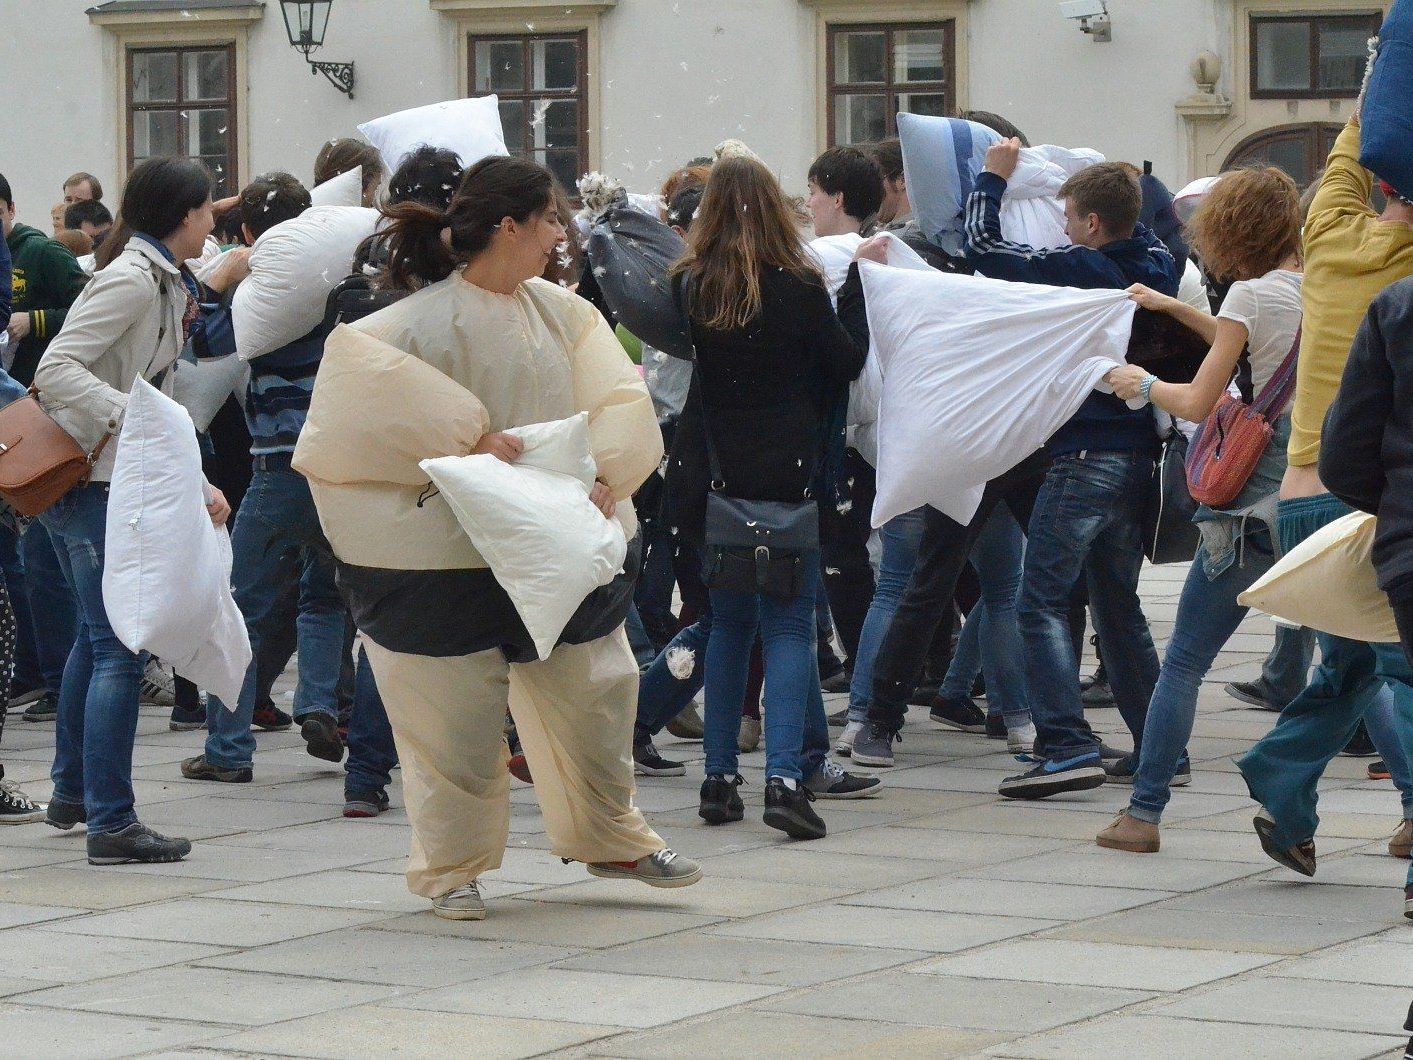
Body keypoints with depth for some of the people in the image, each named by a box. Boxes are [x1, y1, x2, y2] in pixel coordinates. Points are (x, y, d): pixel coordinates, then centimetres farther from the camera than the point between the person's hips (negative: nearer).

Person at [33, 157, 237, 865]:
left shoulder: (166, 286, 15)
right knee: (121, 650, -11)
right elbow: (56, 369, -24)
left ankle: (72, 793, 37)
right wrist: (127, 414, -36)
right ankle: (111, 823, -11)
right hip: (88, 481, -11)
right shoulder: (132, 280, -14)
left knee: (97, 637, 24)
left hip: (117, 481, 11)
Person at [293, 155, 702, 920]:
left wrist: (605, 473, -16)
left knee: (593, 692, 12)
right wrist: (472, 434, -28)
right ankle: (453, 867, 18)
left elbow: (617, 400, 4)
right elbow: (362, 360, -28)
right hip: (451, 558, -6)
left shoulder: (563, 312, 7)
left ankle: (610, 837, 33)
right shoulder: (428, 318, -13)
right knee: (457, 714, 1)